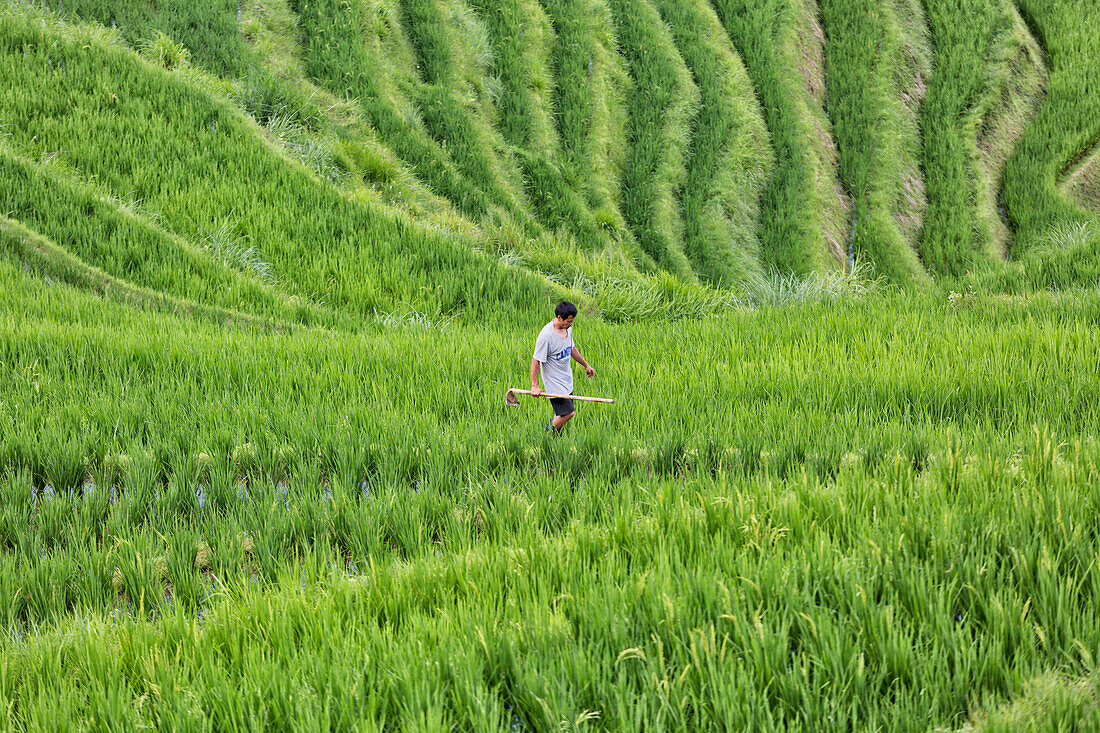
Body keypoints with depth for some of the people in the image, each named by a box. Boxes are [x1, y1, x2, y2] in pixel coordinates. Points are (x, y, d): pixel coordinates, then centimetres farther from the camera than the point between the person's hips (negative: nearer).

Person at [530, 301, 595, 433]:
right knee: (568, 413, -11)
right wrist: (534, 386, -18)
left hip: (567, 380, 8)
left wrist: (586, 365, 30)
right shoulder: (546, 335, -23)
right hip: (554, 381, -8)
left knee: (562, 414, 10)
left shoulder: (568, 329, 4)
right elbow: (535, 360, -19)